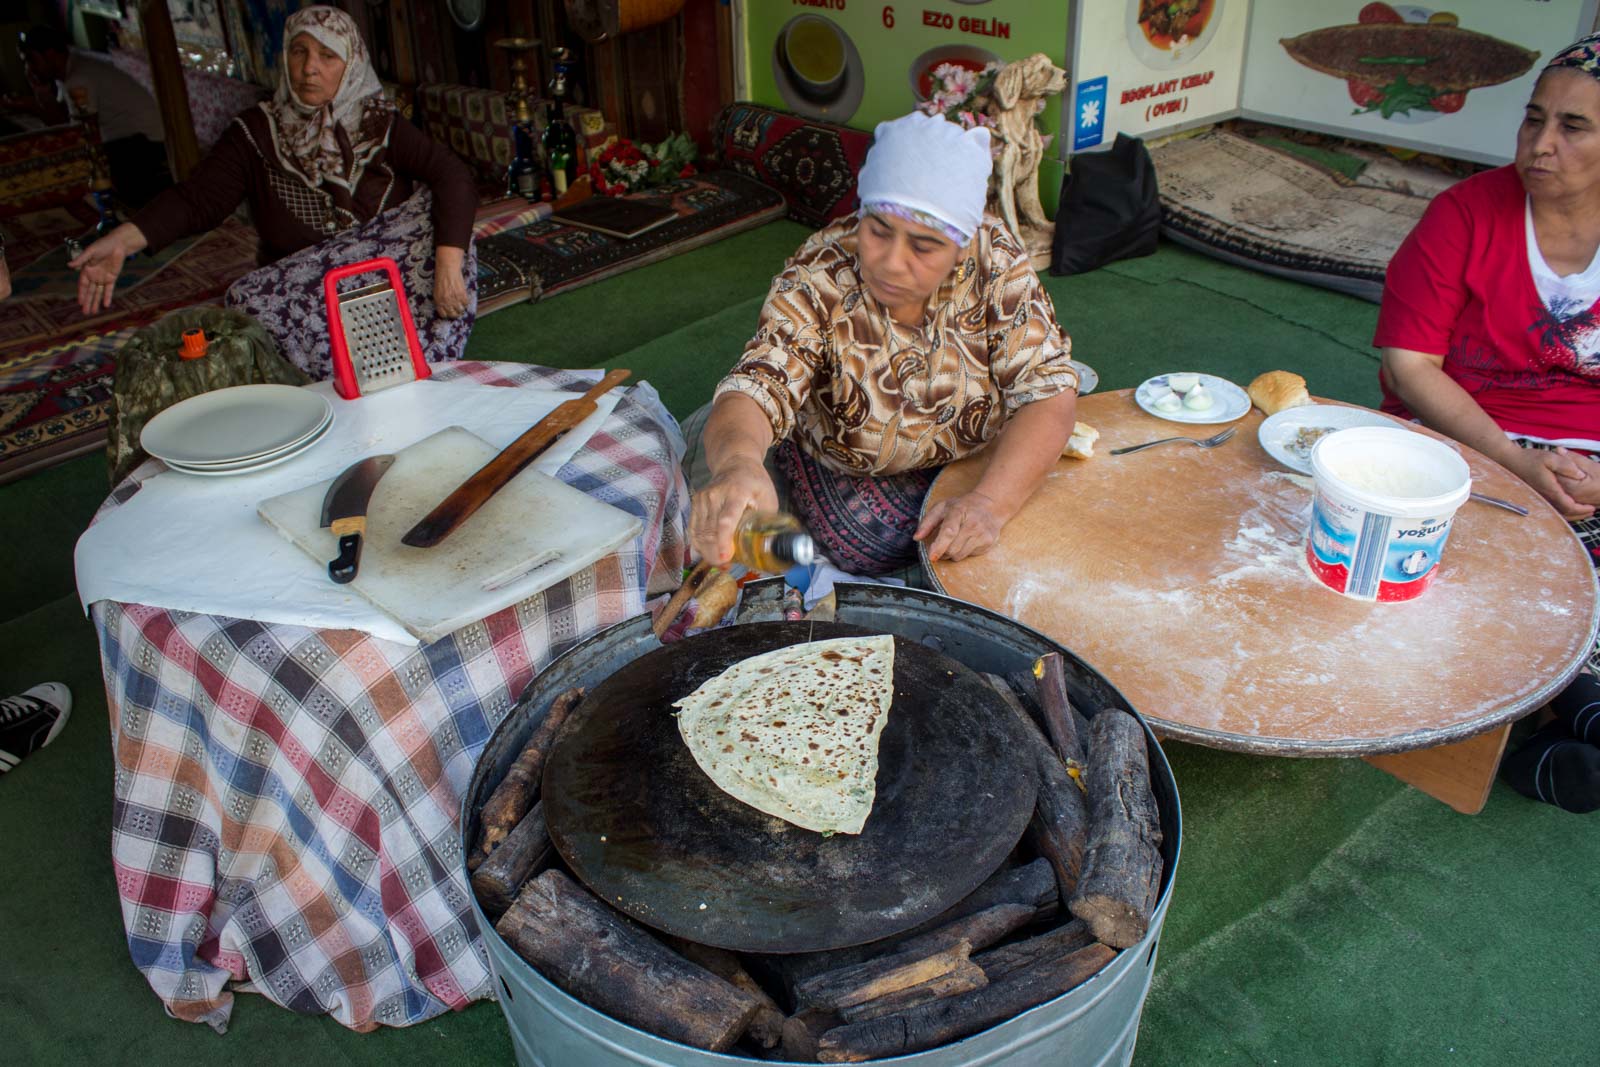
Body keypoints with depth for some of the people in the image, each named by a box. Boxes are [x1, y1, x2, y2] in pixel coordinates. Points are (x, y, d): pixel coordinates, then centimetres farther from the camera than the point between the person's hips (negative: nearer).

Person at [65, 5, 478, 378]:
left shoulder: (378, 124, 0)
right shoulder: (256, 133, 1)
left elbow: (453, 176, -13)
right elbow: (197, 197, -10)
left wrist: (448, 264, -31)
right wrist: (123, 239, -29)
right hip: (303, 296, 1)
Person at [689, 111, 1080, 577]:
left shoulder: (997, 259, -20)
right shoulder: (817, 277, -26)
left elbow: (1048, 391, -21)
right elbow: (757, 389, -38)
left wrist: (990, 502, -38)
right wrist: (737, 462, -63)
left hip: (981, 461, 2)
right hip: (847, 473, -1)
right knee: (891, 548, -23)